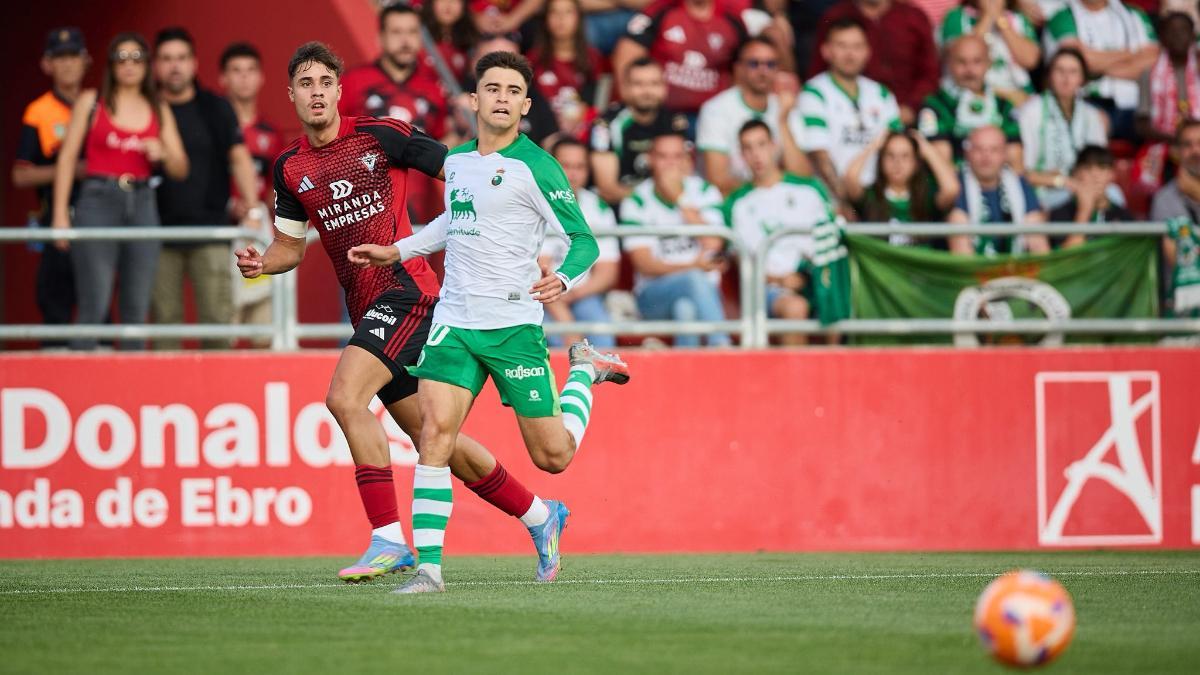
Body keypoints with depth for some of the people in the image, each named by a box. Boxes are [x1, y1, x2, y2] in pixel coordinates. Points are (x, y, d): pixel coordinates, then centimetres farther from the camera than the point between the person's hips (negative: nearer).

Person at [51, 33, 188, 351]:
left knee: (137, 309, 2)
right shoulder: (91, 102, 6)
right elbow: (67, 158, 3)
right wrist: (60, 214, -4)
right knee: (94, 306, -13)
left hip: (142, 205, 4)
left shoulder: (159, 111, 14)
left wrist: (163, 154, -8)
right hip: (98, 203, -4)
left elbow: (180, 169, 15)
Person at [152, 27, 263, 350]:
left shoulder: (215, 108, 9)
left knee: (218, 317, -8)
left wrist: (253, 210, -7)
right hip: (160, 232, 1)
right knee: (164, 319, -2)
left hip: (209, 229, -1)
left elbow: (239, 158, 3)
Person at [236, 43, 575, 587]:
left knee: (345, 397, -25)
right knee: (432, 438, 10)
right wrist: (260, 264, 0)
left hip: (404, 289, -7)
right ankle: (536, 515, 27)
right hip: (367, 310, 7)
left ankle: (388, 538, -23)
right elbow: (290, 245, 21)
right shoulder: (290, 168, 12)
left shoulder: (382, 136, -5)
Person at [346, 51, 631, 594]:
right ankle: (428, 567, -14)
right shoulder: (457, 161, 11)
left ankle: (583, 371, 32)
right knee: (435, 432, -15)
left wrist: (562, 280, -29)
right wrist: (396, 252, 31)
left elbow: (583, 239, -9)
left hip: (513, 325, -4)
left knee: (552, 457, 2)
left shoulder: (534, 166, -9)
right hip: (453, 322, 4)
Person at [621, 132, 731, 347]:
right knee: (694, 280, -34)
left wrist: (680, 198, -11)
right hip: (653, 295, -2)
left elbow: (713, 244, -10)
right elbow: (644, 264, -6)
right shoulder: (636, 202, 1)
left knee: (685, 308, -35)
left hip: (703, 290, 2)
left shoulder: (704, 192, 7)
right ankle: (722, 348, -41)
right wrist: (692, 267, -20)